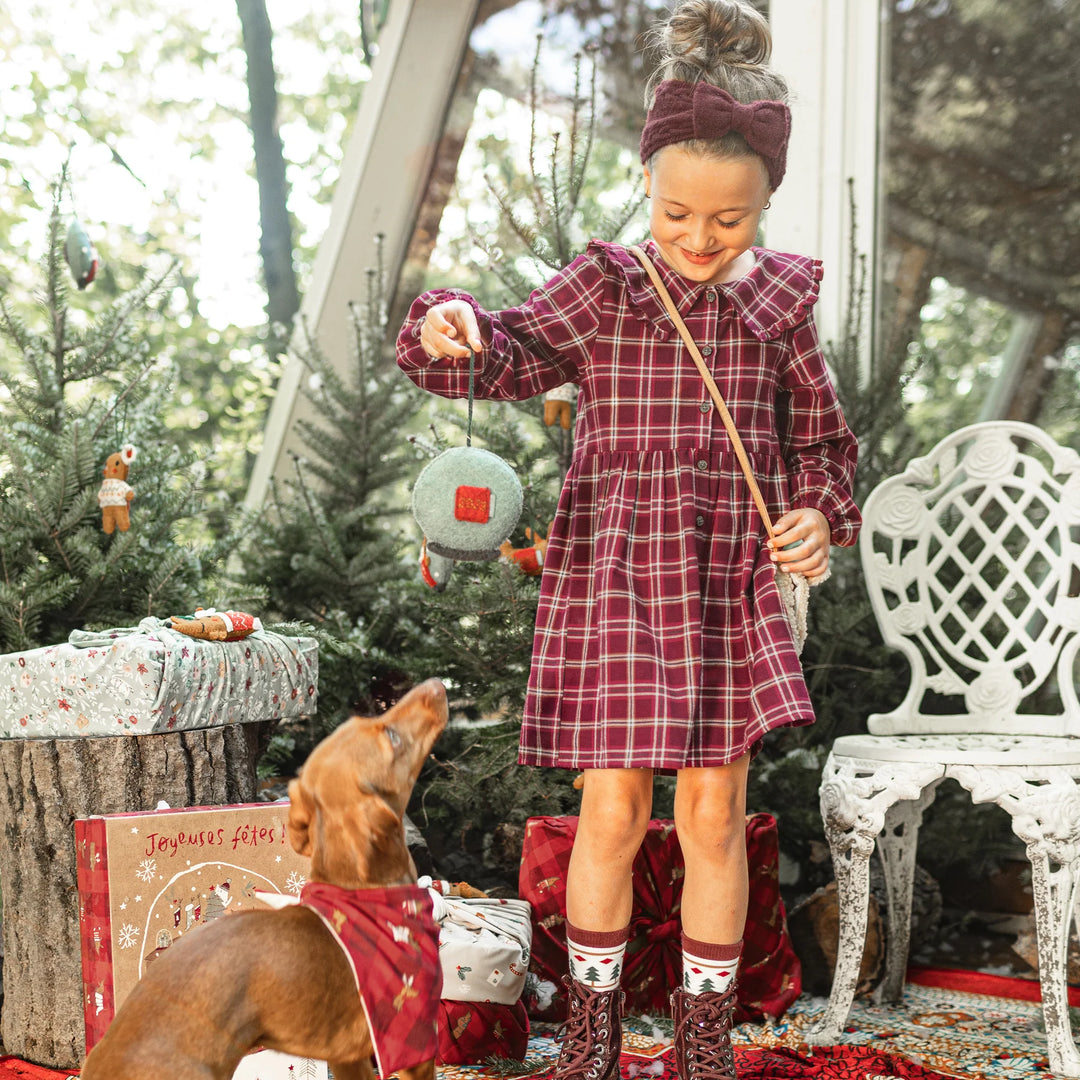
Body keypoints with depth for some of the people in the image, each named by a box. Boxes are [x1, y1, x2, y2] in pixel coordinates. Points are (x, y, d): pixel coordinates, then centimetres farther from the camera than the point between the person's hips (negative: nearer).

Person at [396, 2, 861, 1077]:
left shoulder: (778, 303, 5)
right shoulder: (601, 286, -1)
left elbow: (817, 436, 14)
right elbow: (512, 354, -12)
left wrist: (819, 516, -4)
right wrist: (453, 328, -34)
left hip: (732, 586, 2)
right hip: (613, 579, -1)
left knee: (712, 815, 7)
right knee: (612, 812, 2)